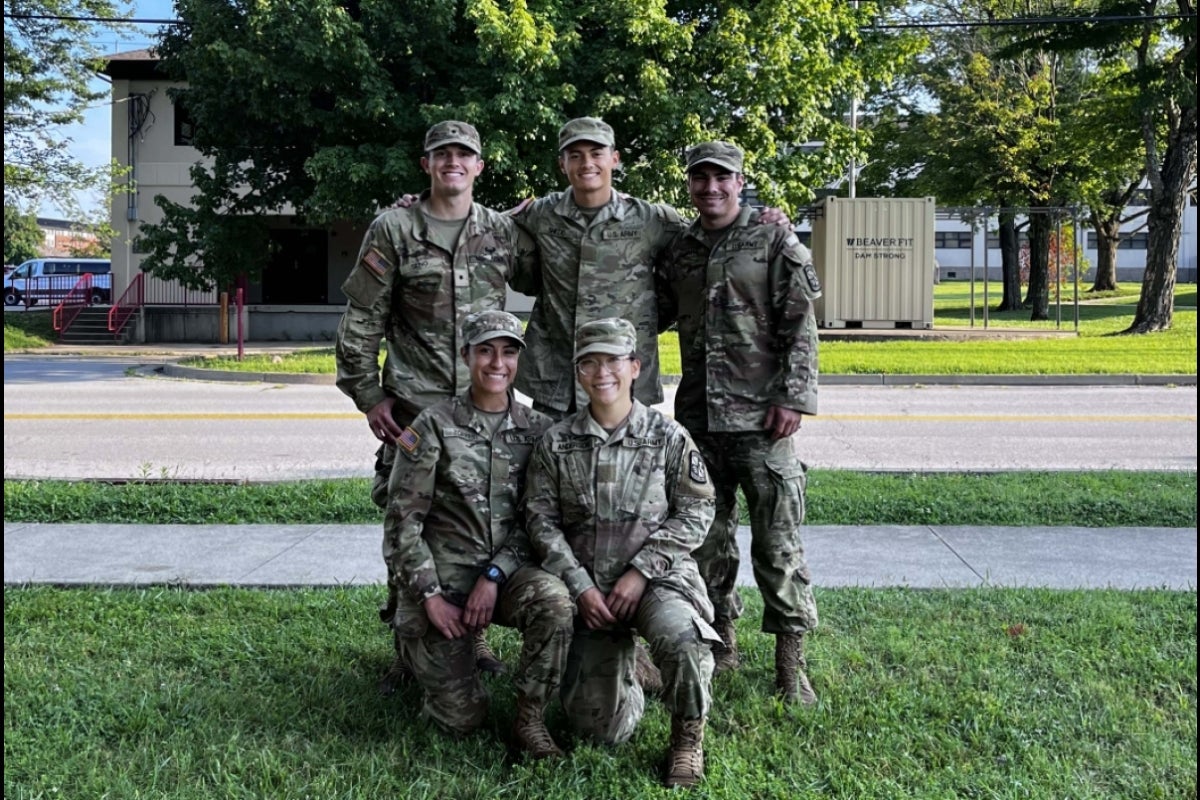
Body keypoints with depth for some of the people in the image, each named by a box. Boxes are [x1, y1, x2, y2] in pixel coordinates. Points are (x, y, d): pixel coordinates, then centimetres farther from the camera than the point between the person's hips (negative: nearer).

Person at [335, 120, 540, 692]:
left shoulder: (503, 232, 7)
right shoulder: (393, 230, 0)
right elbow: (361, 321, 0)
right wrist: (369, 396, -4)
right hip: (413, 406, -2)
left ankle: (472, 636, 25)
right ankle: (408, 648, 15)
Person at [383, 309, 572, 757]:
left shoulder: (537, 430, 3)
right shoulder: (433, 427, -6)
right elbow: (403, 521, -6)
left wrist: (494, 576, -13)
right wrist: (430, 596, -12)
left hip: (505, 570, 2)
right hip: (441, 574, -2)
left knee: (555, 601, -33)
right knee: (462, 720, -4)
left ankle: (530, 721, -13)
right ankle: (415, 643, 28)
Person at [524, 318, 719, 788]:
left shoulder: (668, 437, -2)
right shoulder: (556, 444, 3)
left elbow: (695, 513, -3)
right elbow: (541, 520, 1)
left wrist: (639, 572, -12)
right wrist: (581, 586, -10)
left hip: (658, 576, -2)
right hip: (587, 587, 2)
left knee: (680, 636, -37)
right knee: (597, 727, -2)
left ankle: (688, 736, -7)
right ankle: (625, 678, 35)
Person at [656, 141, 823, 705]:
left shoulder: (774, 243, 0)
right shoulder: (679, 250, 13)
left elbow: (801, 327, -5)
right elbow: (653, 315, 22)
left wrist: (792, 398, -13)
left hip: (762, 416, -5)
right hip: (698, 415, 5)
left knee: (777, 541, -2)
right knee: (707, 536, 12)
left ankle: (791, 661, 8)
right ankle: (721, 642, 26)